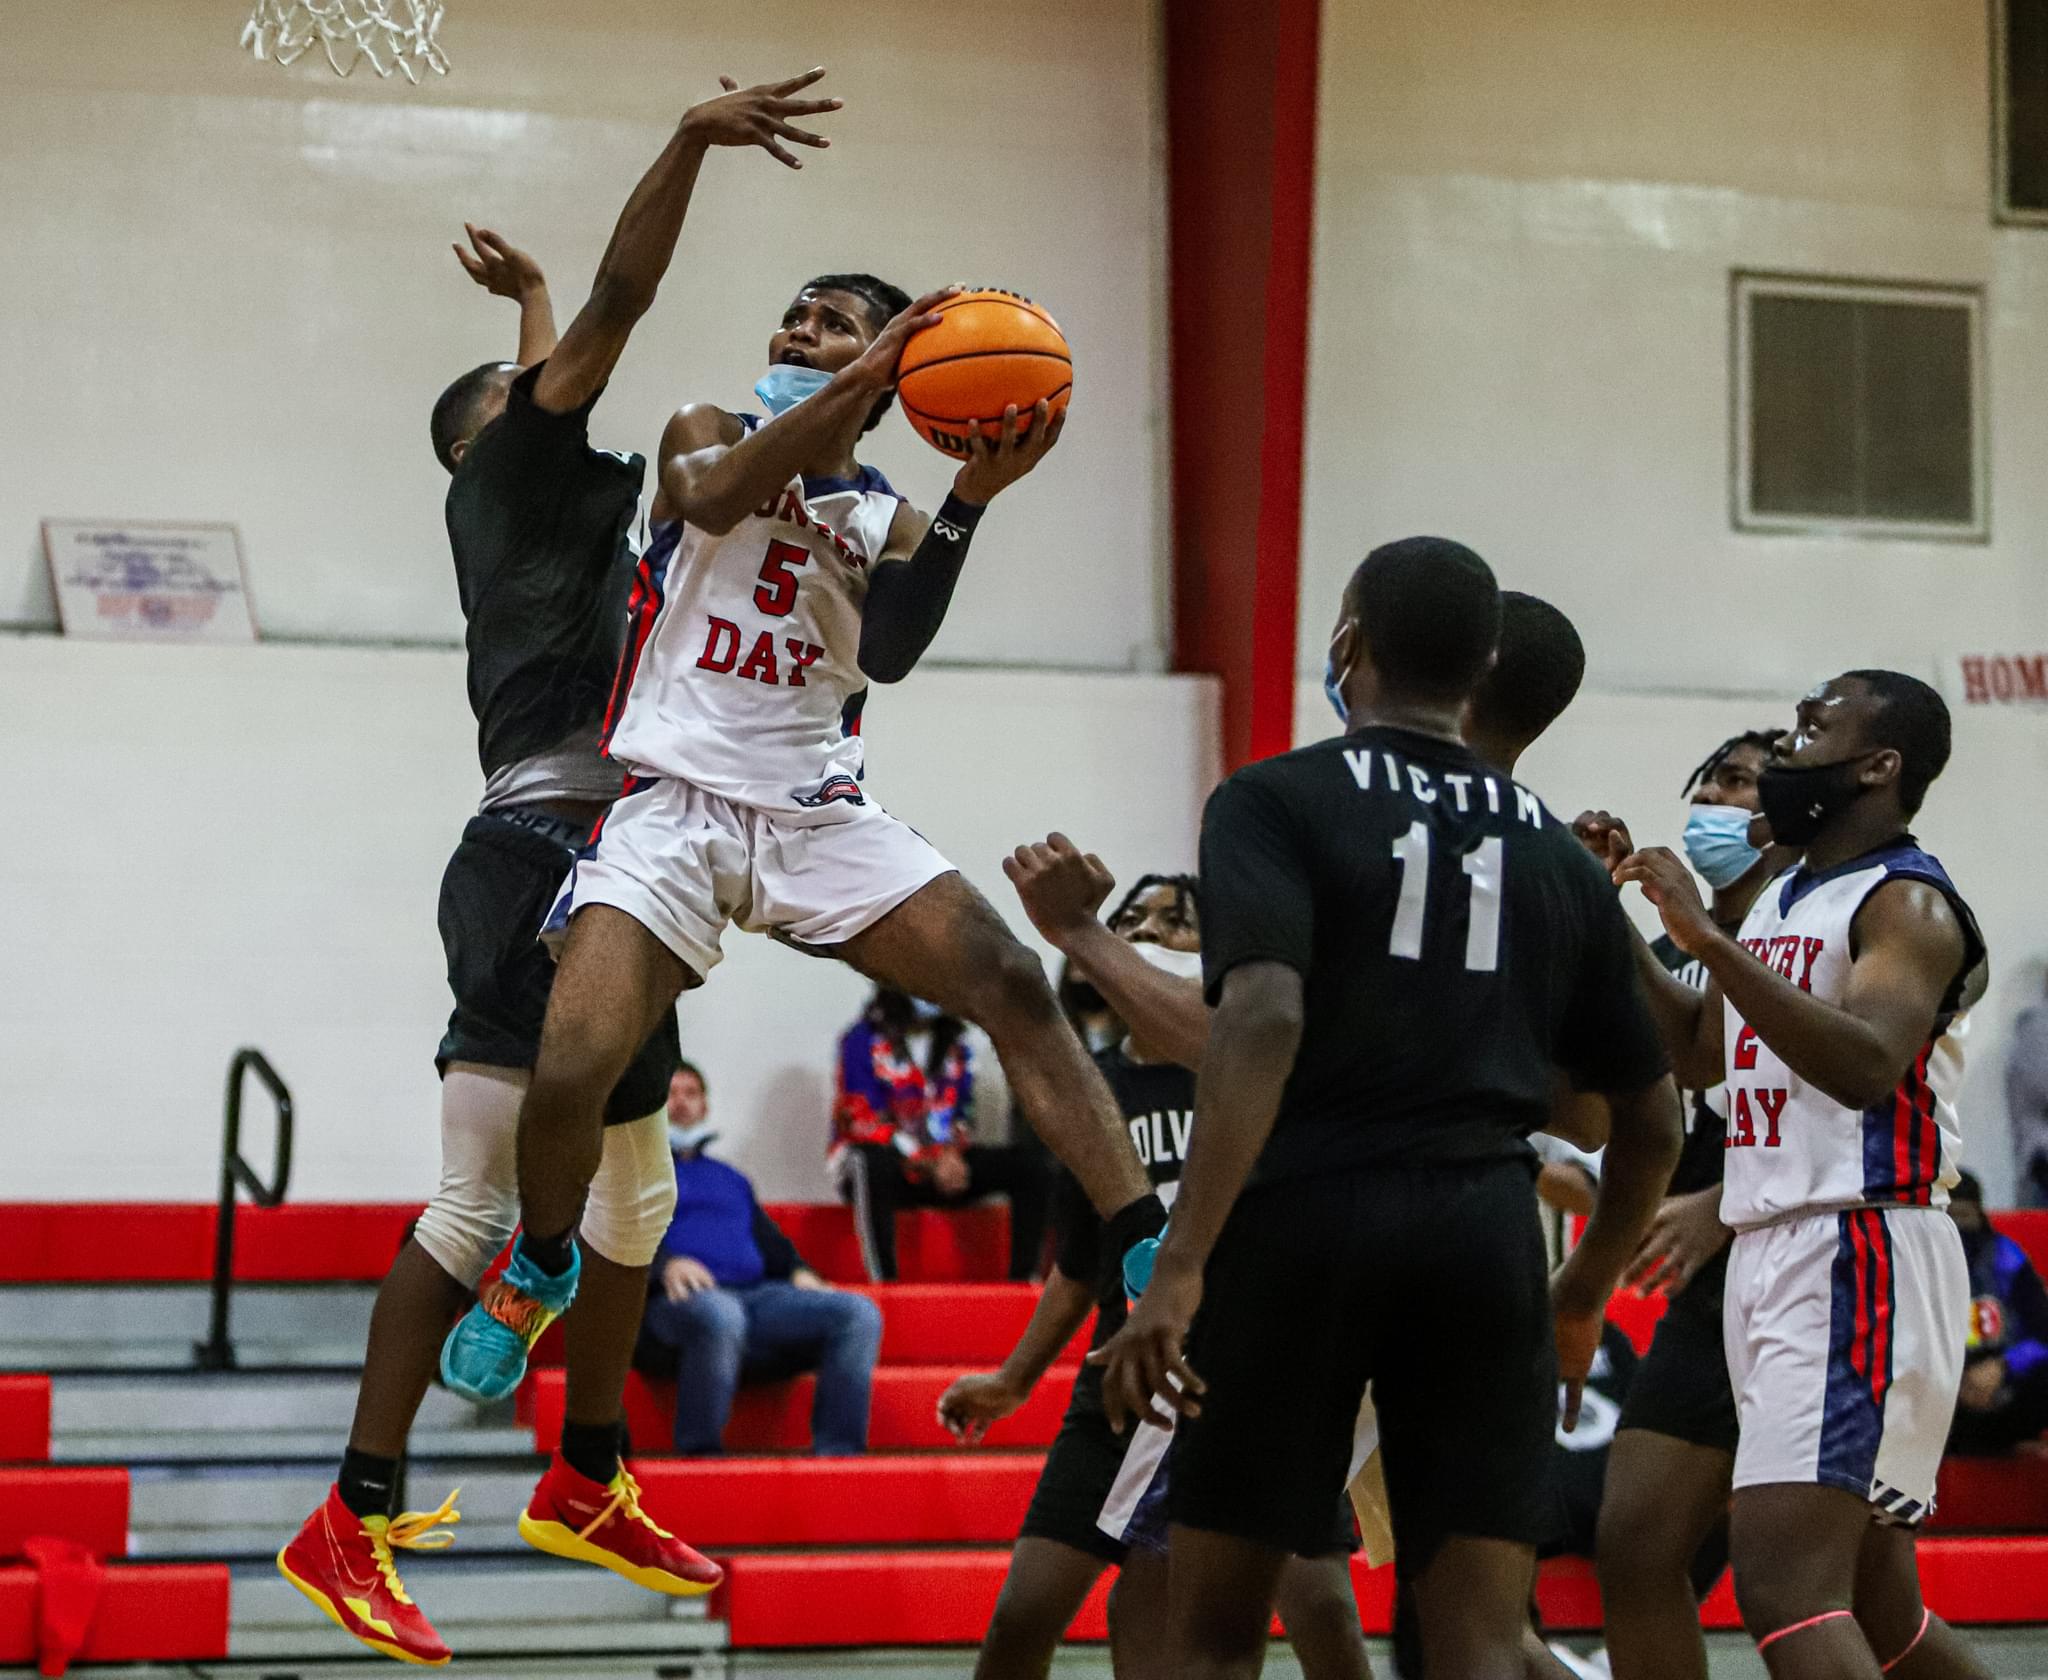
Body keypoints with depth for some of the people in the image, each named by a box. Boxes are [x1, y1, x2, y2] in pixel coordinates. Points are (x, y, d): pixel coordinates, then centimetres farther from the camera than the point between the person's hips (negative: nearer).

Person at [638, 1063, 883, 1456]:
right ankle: (700, 1460, -35)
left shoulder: (730, 1180, 38)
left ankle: (838, 1455, -28)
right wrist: (664, 1265, -18)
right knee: (720, 1314, -44)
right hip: (679, 1302, -6)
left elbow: (770, 1242, 32)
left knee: (859, 1314, -21)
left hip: (756, 1294, 6)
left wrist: (798, 1272, 8)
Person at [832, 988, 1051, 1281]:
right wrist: (929, 1164, -20)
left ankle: (1022, 1279, -19)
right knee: (871, 1164, -42)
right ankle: (885, 1286, -45)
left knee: (1027, 1164, -11)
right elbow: (866, 1120, -14)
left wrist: (949, 1154, -11)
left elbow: (962, 1113, 13)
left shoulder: (954, 1044, 11)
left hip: (942, 1161, 6)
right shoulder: (863, 1041, -8)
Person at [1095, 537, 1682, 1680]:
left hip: (1305, 1214, -3)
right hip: (1487, 1233, 3)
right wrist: (1584, 1300, 33)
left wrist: (1179, 1267, -20)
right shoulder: (1557, 852, 15)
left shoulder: (1275, 802, 1)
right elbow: (1653, 1123, 18)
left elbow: (1263, 1020, -16)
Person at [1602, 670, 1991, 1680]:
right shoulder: (1779, 901, 18)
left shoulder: (1907, 903, -9)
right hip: (1769, 1257, 10)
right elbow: (1696, 1054, 28)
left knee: (1785, 1588, -21)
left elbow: (1869, 1065, -26)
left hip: (1860, 1263, -10)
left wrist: (1709, 940, -28)